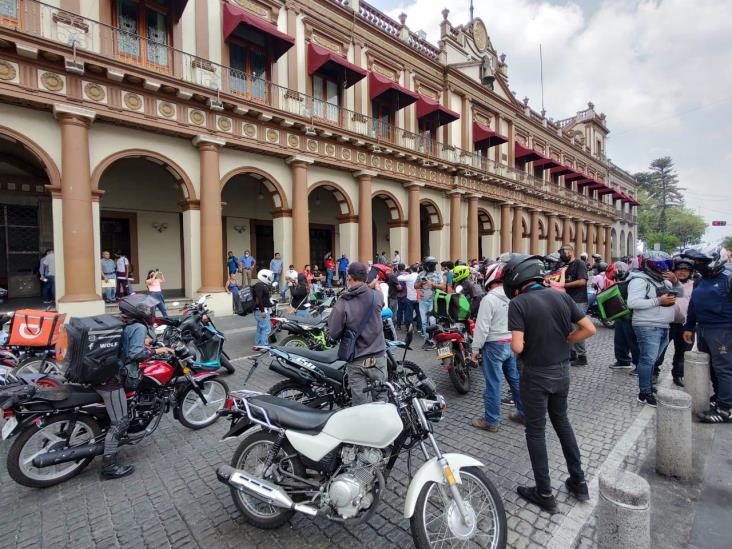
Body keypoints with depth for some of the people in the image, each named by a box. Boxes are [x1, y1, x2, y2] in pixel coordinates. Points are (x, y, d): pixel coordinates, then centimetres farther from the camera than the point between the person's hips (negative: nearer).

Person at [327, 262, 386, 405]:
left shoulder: (342, 303, -15)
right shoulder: (376, 295, -9)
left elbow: (334, 334, -9)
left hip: (356, 361, -1)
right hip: (377, 358, 2)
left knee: (361, 405, 9)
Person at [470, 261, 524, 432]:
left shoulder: (489, 299, -18)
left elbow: (482, 327, -18)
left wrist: (475, 349, -10)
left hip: (494, 345, -7)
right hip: (512, 343, 7)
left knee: (493, 383, 2)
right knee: (516, 380, 18)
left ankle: (491, 421, 12)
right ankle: (524, 413, 31)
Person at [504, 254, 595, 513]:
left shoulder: (518, 303, -19)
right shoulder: (561, 296, -2)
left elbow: (517, 347, -25)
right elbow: (589, 329, 0)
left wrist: (522, 350, -3)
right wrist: (563, 342, 8)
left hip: (536, 375, -6)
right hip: (562, 370, 6)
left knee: (536, 431, 10)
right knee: (561, 421, 26)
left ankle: (544, 494, 23)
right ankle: (578, 481, 37)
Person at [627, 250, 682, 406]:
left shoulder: (663, 280, 15)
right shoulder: (640, 280, -14)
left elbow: (680, 293, 20)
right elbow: (632, 302, -24)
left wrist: (675, 281, 3)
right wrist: (658, 301, -21)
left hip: (663, 327, 9)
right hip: (648, 327, -9)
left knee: (652, 360, 16)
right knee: (648, 360, -7)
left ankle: (649, 387, 27)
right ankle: (645, 393, -1)